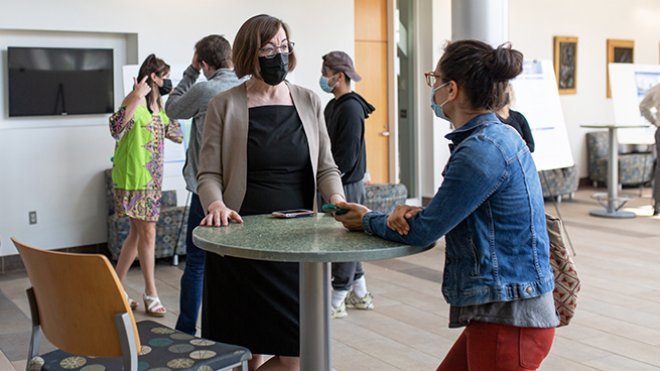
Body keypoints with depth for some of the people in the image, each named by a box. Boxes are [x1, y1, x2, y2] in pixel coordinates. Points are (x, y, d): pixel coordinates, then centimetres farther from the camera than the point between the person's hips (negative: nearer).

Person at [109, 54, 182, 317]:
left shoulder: (158, 107, 15)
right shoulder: (136, 102, -12)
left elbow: (177, 135, 20)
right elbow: (116, 128, -29)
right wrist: (136, 97, -37)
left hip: (152, 177, 9)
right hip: (135, 177, -9)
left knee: (137, 233, 13)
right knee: (147, 233, -4)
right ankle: (151, 295, 7)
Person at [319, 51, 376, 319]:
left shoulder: (351, 108, -15)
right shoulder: (333, 106, 14)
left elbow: (346, 156, -19)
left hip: (347, 185, -9)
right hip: (334, 184, 9)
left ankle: (337, 301, 7)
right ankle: (360, 294, 27)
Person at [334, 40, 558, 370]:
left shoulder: (481, 150, -21)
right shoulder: (501, 136, 9)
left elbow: (423, 233, -15)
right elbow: (454, 217, 14)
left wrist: (367, 221, 2)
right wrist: (415, 213, -5)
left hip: (509, 320, -9)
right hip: (504, 310, 9)